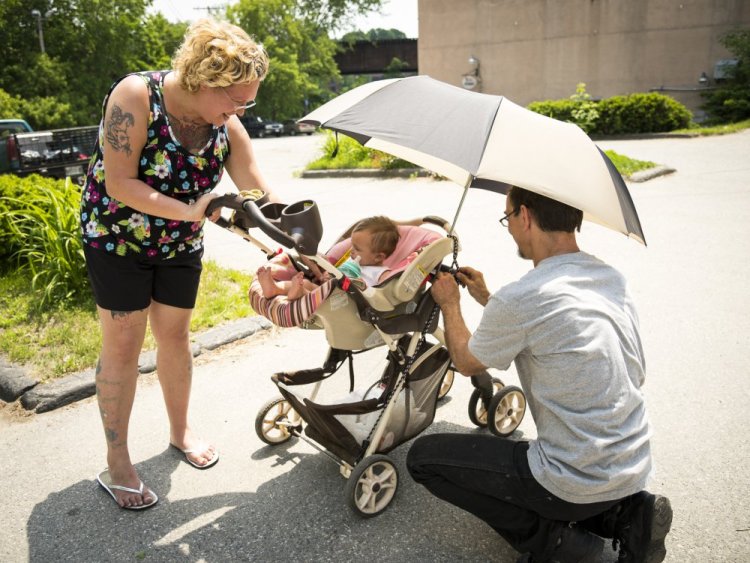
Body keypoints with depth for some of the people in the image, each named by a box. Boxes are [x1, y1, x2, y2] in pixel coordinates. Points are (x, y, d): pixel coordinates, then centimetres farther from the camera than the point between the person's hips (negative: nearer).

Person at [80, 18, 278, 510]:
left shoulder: (228, 128, -13)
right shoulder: (136, 96, -26)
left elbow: (262, 196, -14)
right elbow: (120, 185, -27)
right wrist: (190, 209, -37)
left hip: (180, 244, 4)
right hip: (116, 234, -4)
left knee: (175, 336, 10)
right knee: (123, 344, -1)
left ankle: (181, 430, 31)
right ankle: (117, 463, 14)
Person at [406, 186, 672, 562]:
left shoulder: (519, 299, -23)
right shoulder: (613, 279, 2)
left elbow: (466, 362, -2)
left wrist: (449, 304, 14)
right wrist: (486, 299, 21)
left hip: (581, 482, -8)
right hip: (635, 468, 8)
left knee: (423, 457, 2)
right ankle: (626, 515, 14)